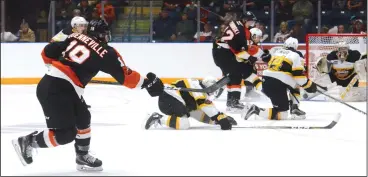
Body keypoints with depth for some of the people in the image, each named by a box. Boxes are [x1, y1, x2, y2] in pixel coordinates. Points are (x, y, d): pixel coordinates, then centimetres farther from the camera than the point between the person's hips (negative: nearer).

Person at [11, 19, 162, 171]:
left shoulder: (75, 37, 13)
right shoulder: (106, 52, -2)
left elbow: (48, 52, 15)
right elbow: (125, 77, 1)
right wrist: (147, 82, 13)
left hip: (48, 83, 9)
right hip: (56, 90, -9)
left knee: (82, 118, 20)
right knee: (66, 133, -4)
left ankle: (82, 157, 30)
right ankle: (28, 142, 4)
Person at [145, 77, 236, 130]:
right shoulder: (197, 86, -15)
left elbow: (209, 105, 17)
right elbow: (206, 104, -24)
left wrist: (222, 117, 10)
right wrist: (220, 118, -25)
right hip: (168, 99, -11)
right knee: (183, 124, -28)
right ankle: (158, 119, -20)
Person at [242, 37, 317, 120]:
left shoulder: (277, 52, 22)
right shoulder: (295, 55, 1)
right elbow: (299, 75, -4)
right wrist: (309, 86, 8)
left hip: (266, 81, 8)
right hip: (277, 85, -8)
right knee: (281, 114, -9)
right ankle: (256, 110, -22)